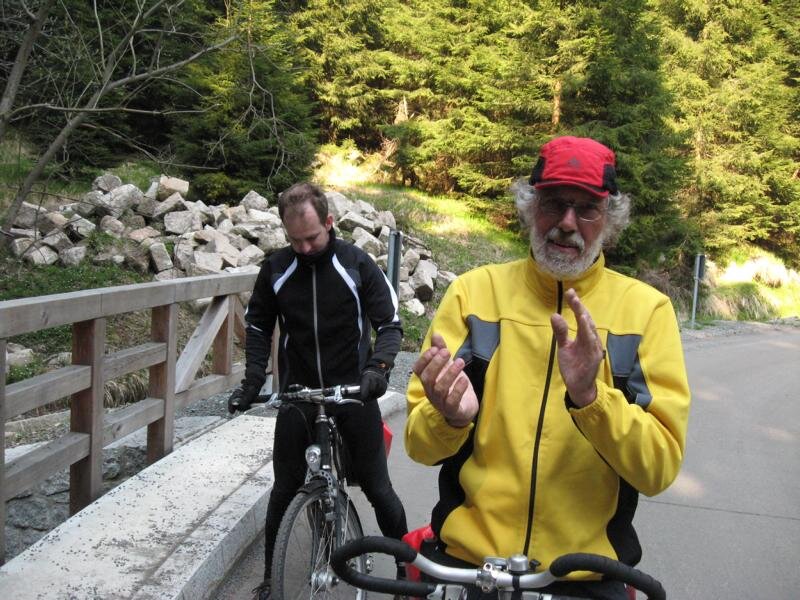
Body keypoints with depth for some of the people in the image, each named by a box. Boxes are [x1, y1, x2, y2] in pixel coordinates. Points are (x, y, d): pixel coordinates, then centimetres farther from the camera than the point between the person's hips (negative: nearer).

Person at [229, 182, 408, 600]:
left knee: (377, 487, 4)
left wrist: (378, 366, -26)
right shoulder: (275, 268, -2)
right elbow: (258, 325, 8)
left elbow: (390, 325, -7)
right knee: (285, 488, 8)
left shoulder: (358, 264, -9)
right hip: (297, 392, 2)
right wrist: (253, 378, -5)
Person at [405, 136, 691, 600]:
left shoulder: (646, 309, -6)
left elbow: (659, 468, -12)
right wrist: (449, 417, -27)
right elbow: (420, 445, -5)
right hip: (466, 561, 1)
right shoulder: (474, 291, -5)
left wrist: (589, 397, -28)